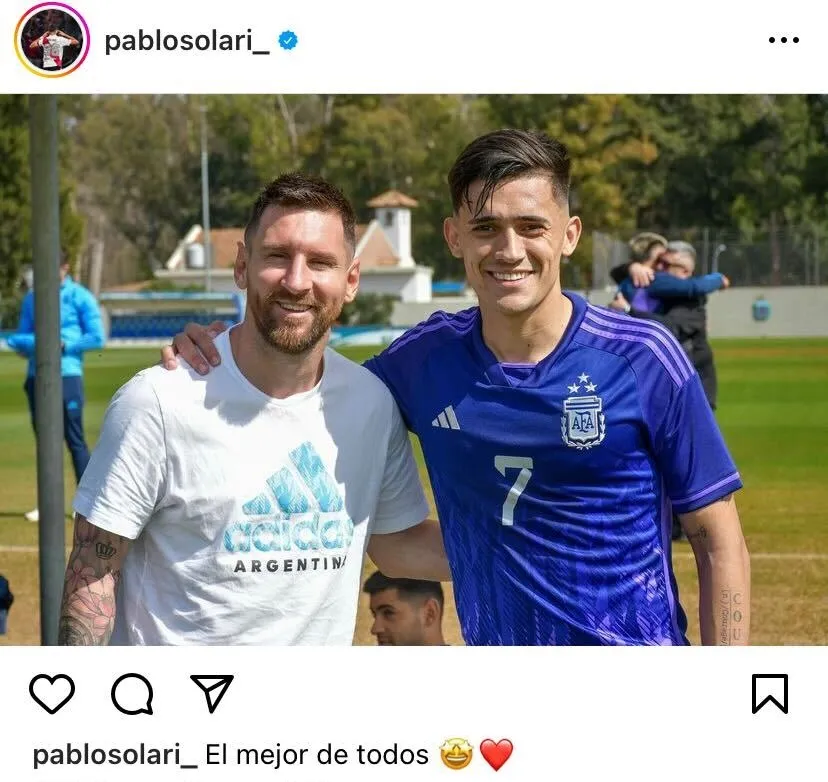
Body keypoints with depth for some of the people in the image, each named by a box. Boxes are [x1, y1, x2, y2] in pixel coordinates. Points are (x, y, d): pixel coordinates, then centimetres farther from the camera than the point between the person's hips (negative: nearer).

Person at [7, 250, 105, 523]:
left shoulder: (80, 297, -3)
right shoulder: (32, 297, 12)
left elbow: (97, 338, -7)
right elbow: (22, 337, 13)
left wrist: (64, 344, -15)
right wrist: (23, 343, -9)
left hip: (67, 375, -5)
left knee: (74, 439, -4)